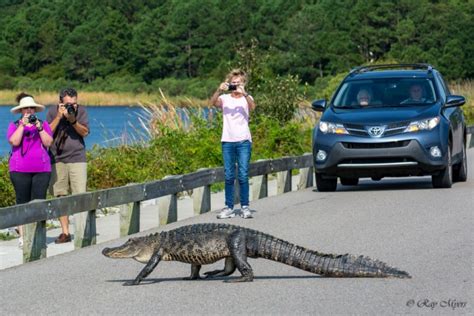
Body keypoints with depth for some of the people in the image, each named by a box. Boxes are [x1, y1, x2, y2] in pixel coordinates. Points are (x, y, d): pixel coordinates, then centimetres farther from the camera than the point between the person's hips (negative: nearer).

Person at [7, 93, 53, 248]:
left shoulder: (43, 124, 13)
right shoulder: (14, 125, 8)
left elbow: (48, 142, 1)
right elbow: (14, 141, -9)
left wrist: (39, 127, -8)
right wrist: (23, 125, -12)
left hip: (42, 169, 1)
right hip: (20, 170, -1)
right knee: (23, 202, -1)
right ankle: (22, 236, 1)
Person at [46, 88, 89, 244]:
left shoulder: (81, 110, 2)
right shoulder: (52, 111, 3)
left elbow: (85, 132, -2)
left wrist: (73, 120, -17)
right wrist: (59, 116, -14)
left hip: (77, 158, -1)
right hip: (57, 159, 1)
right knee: (60, 196, 1)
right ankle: (65, 232, 6)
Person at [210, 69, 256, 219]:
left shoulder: (246, 98, 4)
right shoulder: (225, 98, 8)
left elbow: (252, 106, -18)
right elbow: (213, 102, -12)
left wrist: (244, 93, -33)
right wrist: (220, 90, -29)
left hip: (243, 141, -2)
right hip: (227, 141, 2)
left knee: (243, 175, -4)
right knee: (228, 176, 3)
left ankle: (245, 207, 1)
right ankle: (229, 207, 7)